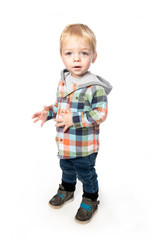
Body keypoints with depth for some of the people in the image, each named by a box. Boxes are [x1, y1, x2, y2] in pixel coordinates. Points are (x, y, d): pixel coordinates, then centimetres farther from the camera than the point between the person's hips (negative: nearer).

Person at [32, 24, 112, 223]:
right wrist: (49, 112, -4)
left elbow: (100, 114, -23)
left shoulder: (95, 87, -23)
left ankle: (90, 200, 41)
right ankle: (66, 190, 54)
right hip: (64, 142, 7)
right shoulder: (63, 83, 0)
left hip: (85, 145, -6)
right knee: (67, 168, 28)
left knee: (86, 173, 15)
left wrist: (74, 120, -28)